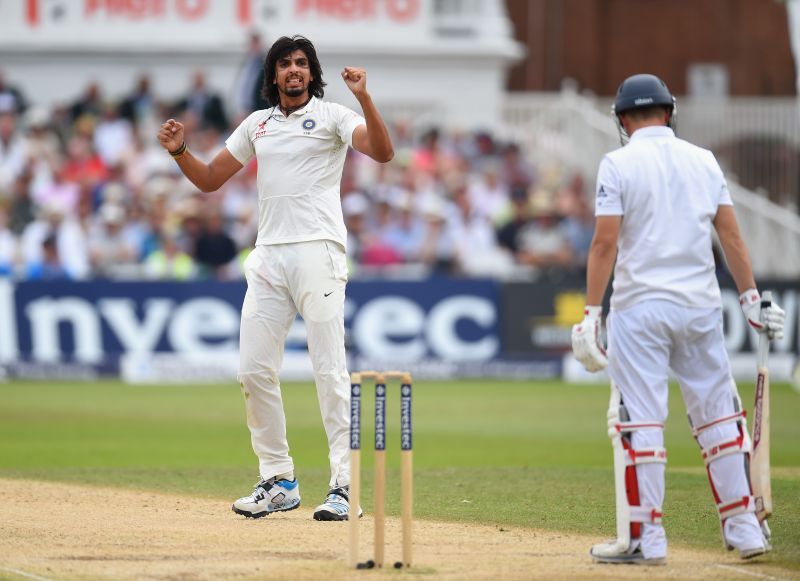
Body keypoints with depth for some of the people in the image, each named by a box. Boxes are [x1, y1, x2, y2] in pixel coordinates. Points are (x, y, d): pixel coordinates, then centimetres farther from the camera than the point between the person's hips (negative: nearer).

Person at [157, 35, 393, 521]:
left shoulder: (332, 117, 2)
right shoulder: (257, 124, 18)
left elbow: (383, 152, -15)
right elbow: (209, 180, 21)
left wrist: (363, 97, -26)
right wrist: (180, 151, 3)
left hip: (318, 253, -6)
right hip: (268, 257, 6)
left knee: (330, 369, -10)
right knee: (254, 370, 3)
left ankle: (345, 486, -11)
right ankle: (279, 481, 14)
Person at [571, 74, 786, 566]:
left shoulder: (619, 164, -4)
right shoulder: (704, 161, 9)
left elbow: (605, 242, -10)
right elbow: (731, 235, 6)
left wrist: (591, 314, -9)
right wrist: (751, 300, 9)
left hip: (640, 308, -4)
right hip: (702, 305, 4)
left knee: (639, 421, -2)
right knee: (718, 413, 10)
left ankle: (644, 538, -3)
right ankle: (744, 528, 11)